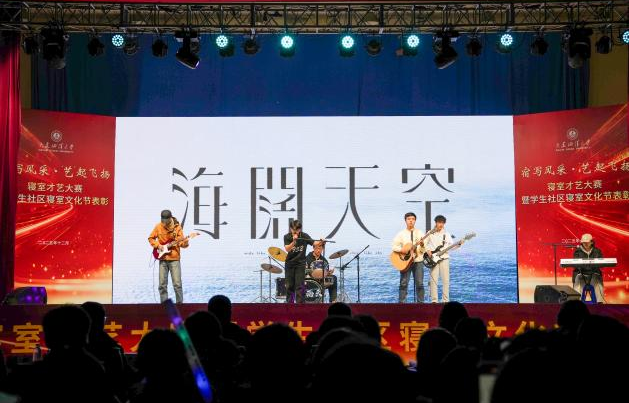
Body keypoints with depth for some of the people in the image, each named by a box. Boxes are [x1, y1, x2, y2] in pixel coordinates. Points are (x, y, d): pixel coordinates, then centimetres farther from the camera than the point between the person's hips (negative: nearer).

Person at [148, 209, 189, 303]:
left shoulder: (177, 227, -4)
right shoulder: (158, 227, 1)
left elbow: (181, 242, -5)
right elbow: (151, 238, 12)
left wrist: (184, 242, -27)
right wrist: (157, 245, -5)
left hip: (174, 258, -2)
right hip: (162, 259, 2)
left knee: (177, 283, -7)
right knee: (162, 284, 3)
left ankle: (180, 303, 2)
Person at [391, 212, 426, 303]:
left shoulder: (420, 233, 8)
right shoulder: (401, 234, 5)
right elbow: (394, 246, 2)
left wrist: (422, 245, -18)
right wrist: (401, 249, -17)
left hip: (418, 261, 1)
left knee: (419, 283, -1)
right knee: (403, 283, -4)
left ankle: (420, 302, 5)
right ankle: (402, 302, -2)